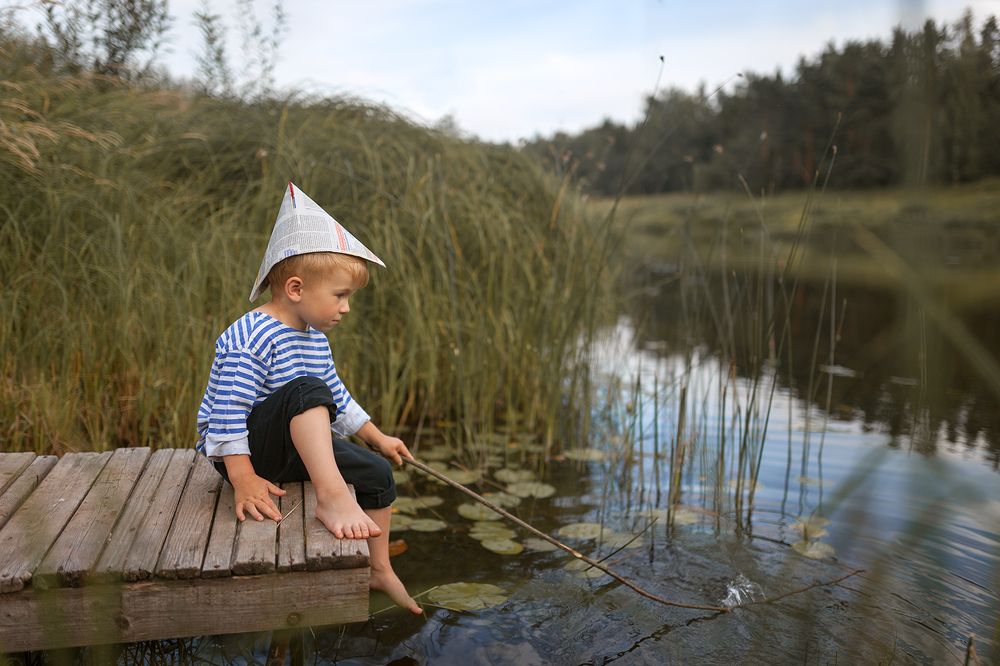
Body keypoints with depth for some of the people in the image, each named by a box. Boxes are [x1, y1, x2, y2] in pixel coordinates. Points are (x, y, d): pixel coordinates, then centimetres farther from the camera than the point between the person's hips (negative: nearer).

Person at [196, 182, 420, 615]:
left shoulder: (315, 339, 8)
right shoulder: (248, 339, -22)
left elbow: (338, 397, 20)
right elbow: (228, 413, -27)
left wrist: (378, 438, 20)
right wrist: (243, 478, -32)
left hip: (292, 449, 9)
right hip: (246, 452, -9)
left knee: (377, 473, 3)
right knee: (308, 390, -34)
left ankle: (379, 570, 15)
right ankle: (330, 496, -43)